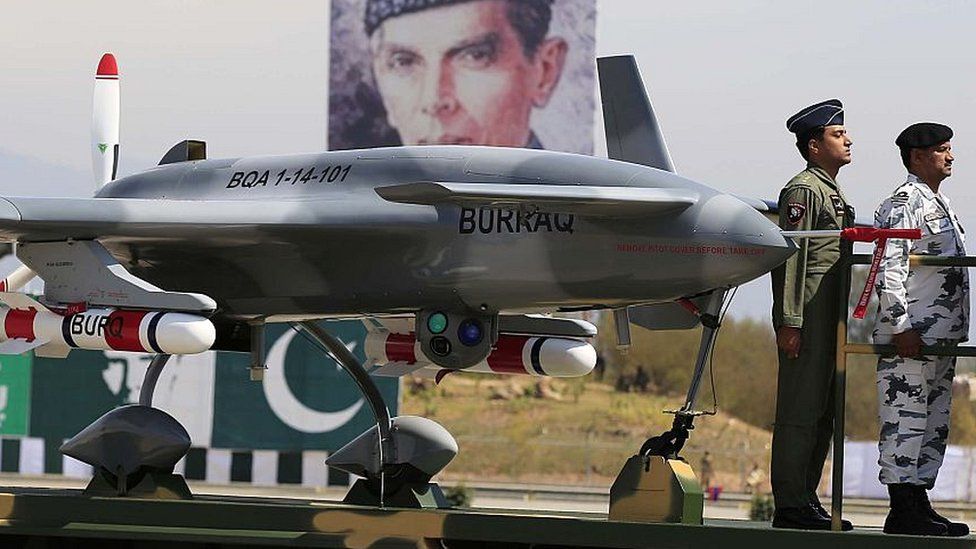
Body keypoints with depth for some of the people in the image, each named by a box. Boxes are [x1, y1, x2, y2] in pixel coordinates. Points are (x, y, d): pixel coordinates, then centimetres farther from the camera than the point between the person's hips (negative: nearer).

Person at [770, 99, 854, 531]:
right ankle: (790, 506, -8)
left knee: (822, 413, 12)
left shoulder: (830, 191, 22)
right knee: (801, 410, -9)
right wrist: (789, 322, -21)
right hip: (809, 316, -10)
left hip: (830, 317, 10)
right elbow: (790, 257, -16)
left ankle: (805, 499, 17)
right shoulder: (803, 190, -10)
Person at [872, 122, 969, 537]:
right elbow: (888, 270, -16)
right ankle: (903, 511, -8)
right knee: (905, 421, -8)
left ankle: (918, 506, 16)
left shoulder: (939, 204, 21)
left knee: (934, 424, 11)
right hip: (910, 337, -10)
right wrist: (901, 327, -21)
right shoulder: (902, 204, -9)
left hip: (941, 338, 10)